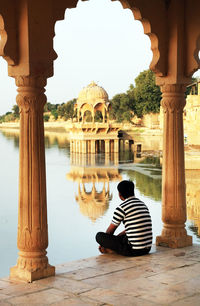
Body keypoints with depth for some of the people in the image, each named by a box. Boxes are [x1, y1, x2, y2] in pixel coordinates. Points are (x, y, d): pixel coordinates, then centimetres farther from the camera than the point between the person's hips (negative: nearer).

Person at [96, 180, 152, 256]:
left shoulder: (121, 208, -9)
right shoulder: (143, 204, 15)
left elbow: (110, 230, 4)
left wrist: (103, 243, 24)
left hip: (134, 250, -8)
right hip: (147, 249, 8)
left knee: (99, 235, -4)